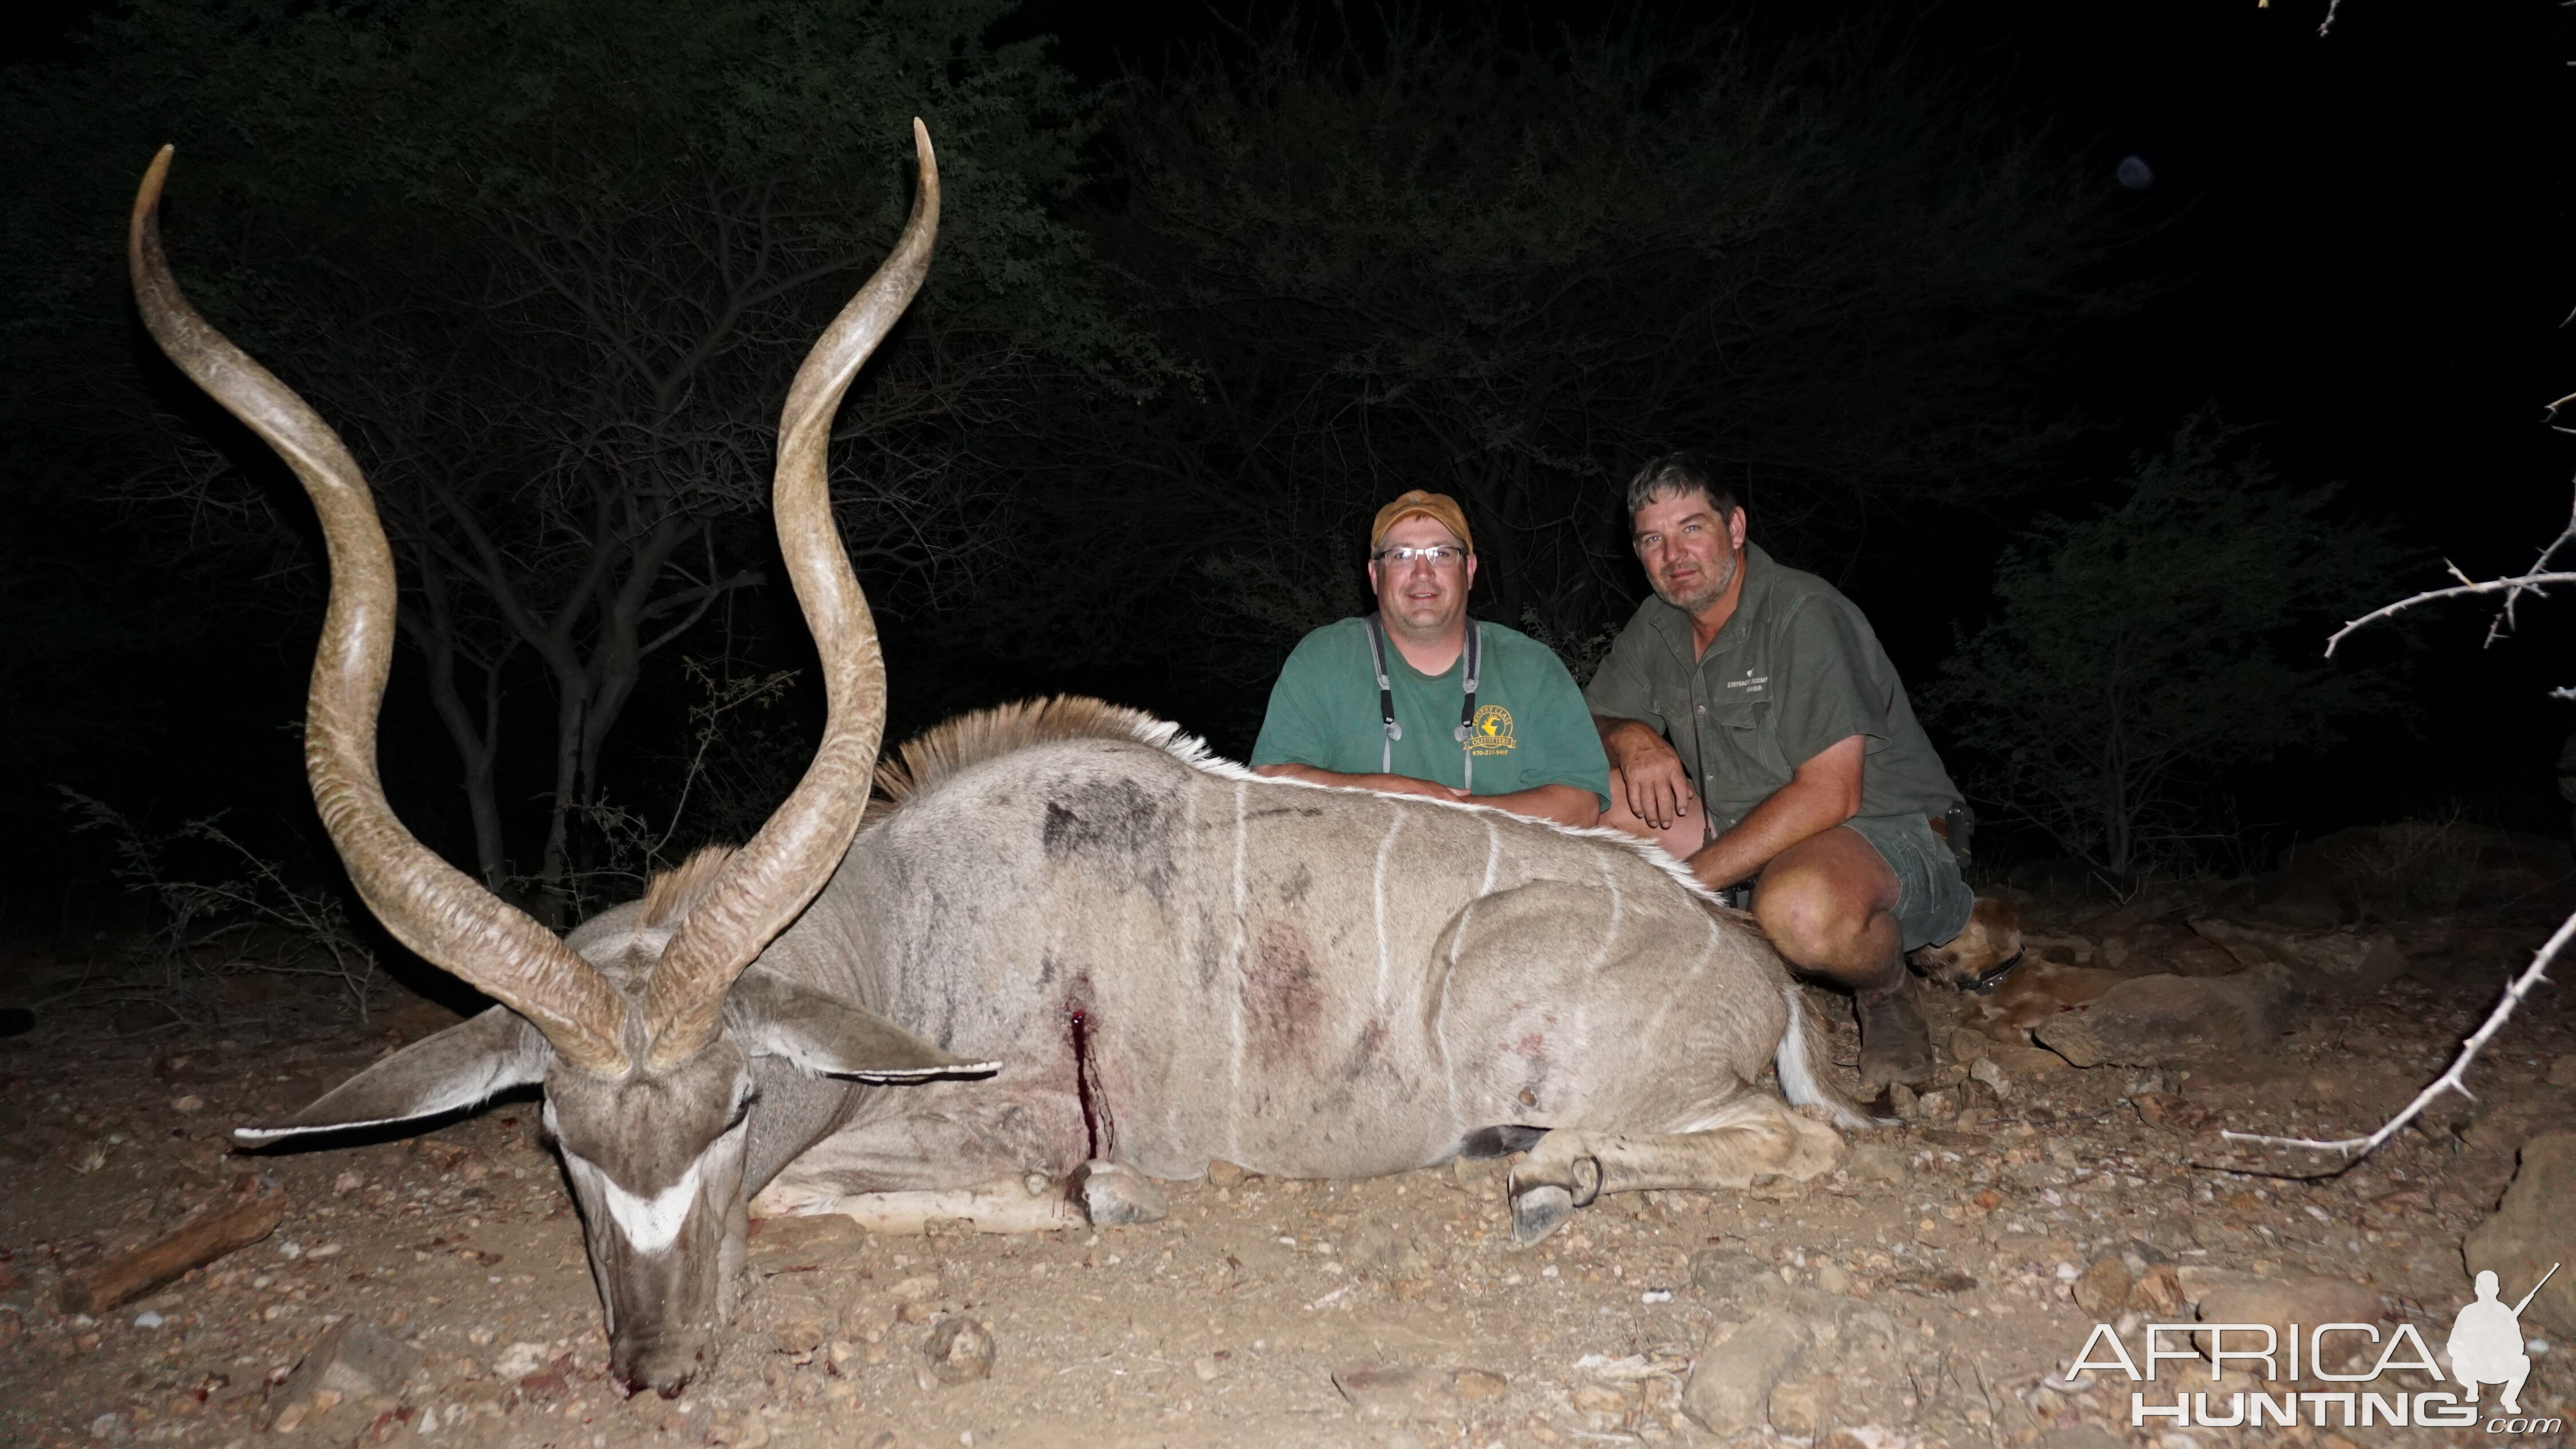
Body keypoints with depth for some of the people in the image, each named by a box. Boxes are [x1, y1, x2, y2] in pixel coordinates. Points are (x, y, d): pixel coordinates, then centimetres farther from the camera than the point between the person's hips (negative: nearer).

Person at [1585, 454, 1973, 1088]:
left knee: (1801, 909, -42)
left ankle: (1888, 989, -5)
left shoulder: (1805, 615, -18)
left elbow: (1829, 797, -25)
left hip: (1886, 834, -8)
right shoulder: (1656, 627, 6)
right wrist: (1630, 736, -13)